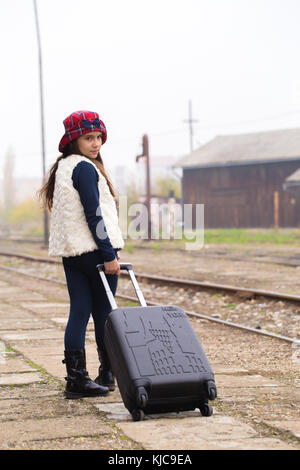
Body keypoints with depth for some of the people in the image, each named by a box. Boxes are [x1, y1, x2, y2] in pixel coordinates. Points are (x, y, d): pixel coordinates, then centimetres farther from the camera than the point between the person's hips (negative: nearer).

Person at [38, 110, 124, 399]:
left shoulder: (62, 168, 16)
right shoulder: (85, 168, -13)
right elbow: (94, 215, -18)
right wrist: (109, 254, -17)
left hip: (69, 251, 8)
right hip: (94, 250, -8)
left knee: (79, 312, 6)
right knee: (103, 312, 4)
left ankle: (76, 379, 3)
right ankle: (108, 374, 14)